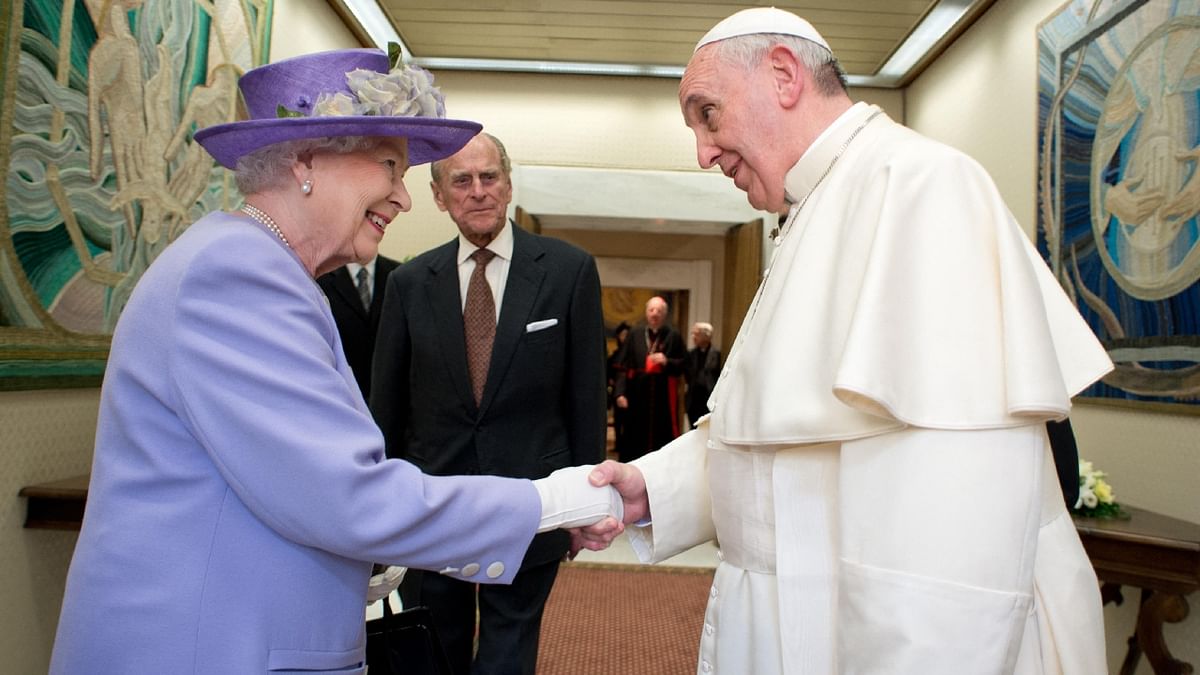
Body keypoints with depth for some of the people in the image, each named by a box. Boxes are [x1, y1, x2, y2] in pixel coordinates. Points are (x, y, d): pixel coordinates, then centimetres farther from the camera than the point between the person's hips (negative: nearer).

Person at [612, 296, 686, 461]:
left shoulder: (673, 335, 2)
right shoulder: (635, 333, 3)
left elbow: (684, 364, 4)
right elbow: (623, 365, 0)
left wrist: (667, 362, -15)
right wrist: (620, 392, -8)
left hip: (663, 396, -1)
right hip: (637, 394, 1)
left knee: (662, 438, 2)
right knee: (635, 439, 6)